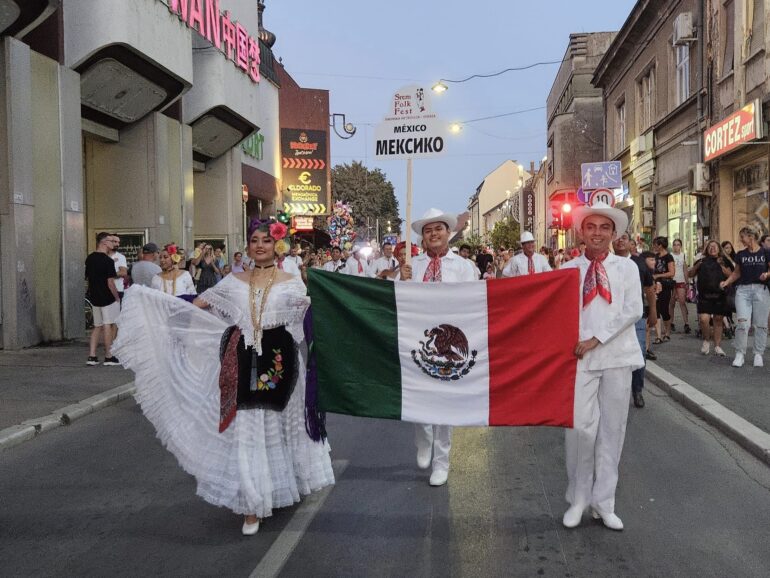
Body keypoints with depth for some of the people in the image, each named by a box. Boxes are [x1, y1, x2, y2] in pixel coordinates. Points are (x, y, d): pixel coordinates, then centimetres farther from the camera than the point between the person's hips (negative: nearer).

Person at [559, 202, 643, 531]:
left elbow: (633, 311, -4)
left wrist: (596, 339, -11)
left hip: (617, 356, 1)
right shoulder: (569, 269, 6)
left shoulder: (627, 267, 6)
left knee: (612, 429, 5)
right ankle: (578, 499, 11)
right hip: (580, 357, -1)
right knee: (580, 427, -7)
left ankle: (603, 501, 17)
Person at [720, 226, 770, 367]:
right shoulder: (740, 255, 9)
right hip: (743, 290, 1)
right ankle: (740, 353, -1)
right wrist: (726, 282, 0)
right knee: (742, 322, -10)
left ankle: (758, 354, 15)